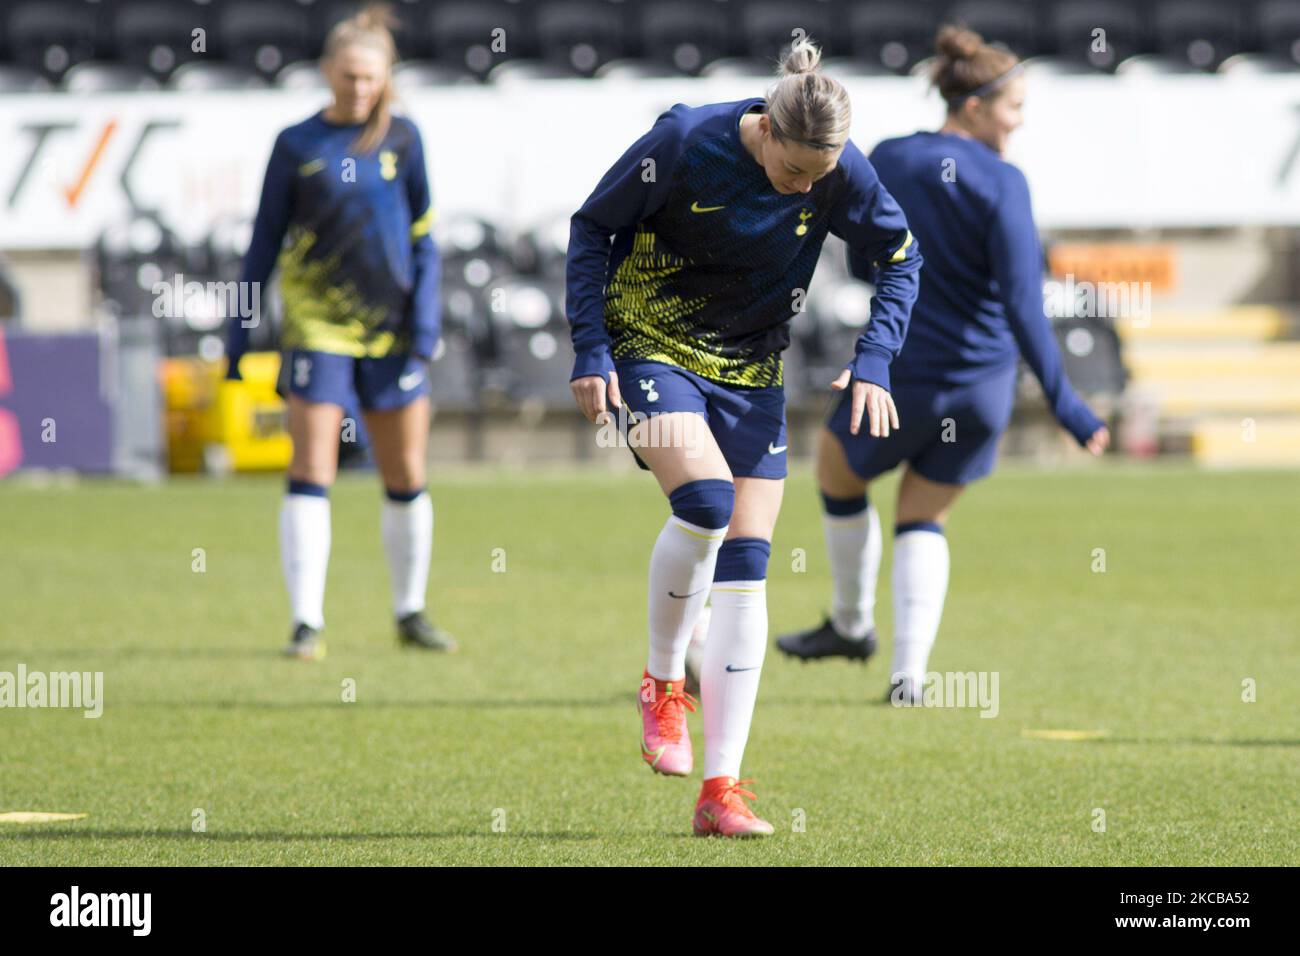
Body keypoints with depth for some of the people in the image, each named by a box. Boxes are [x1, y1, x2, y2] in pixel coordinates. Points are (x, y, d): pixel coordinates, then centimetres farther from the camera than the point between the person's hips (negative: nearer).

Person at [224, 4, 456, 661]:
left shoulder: (401, 138, 5)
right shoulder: (297, 145, 0)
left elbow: (422, 235, 9)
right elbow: (265, 239, 5)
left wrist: (426, 312, -3)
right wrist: (239, 329, 2)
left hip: (393, 329, 2)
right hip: (317, 327, -2)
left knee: (407, 482, 7)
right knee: (310, 477, -9)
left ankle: (411, 613, 21)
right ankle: (307, 624, -8)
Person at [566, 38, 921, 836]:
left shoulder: (842, 175, -13)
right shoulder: (684, 143, -21)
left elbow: (901, 258, 4)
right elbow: (592, 228, -9)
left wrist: (874, 361, -8)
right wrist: (591, 351, -13)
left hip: (752, 371, 3)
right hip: (652, 347, -3)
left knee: (745, 566, -4)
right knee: (706, 501, -28)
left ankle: (722, 787, -3)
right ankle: (663, 684, -2)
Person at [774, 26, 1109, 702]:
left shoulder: (888, 161, -4)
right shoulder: (1001, 184, -14)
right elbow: (1022, 305, -20)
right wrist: (1064, 405, -19)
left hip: (904, 375, 0)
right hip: (984, 382, 0)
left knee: (837, 469, 29)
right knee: (923, 522, 17)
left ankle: (852, 624, 39)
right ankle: (908, 676, 4)